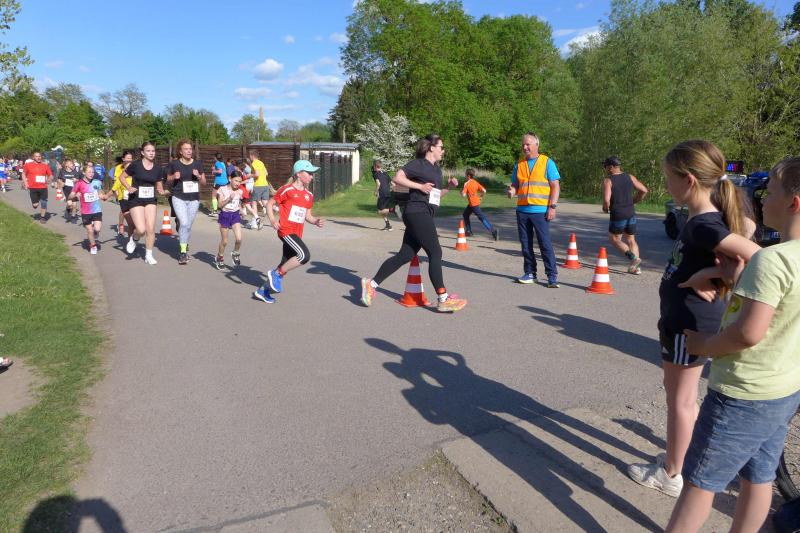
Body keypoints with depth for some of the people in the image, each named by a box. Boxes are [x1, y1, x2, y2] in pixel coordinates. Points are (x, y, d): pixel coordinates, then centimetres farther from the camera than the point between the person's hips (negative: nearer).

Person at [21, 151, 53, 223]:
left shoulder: (45, 165, 3)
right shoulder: (28, 165, 1)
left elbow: (50, 175, 12)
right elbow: (24, 174, 12)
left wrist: (48, 179, -10)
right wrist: (25, 183, 1)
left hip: (43, 187, 1)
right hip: (33, 188, -1)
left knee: (44, 203, 0)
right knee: (35, 205, -5)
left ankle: (42, 217, 17)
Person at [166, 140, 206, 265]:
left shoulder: (197, 164, 4)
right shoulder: (174, 164, -2)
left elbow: (203, 183, 9)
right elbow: (168, 183, 8)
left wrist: (199, 176, -11)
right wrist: (173, 177, -13)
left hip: (194, 199, 3)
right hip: (179, 198, -3)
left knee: (188, 225, 10)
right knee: (184, 223, -18)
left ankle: (185, 246, 32)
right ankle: (183, 252, -10)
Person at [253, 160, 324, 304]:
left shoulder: (309, 195, 12)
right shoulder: (287, 190, -8)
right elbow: (270, 203, -3)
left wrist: (316, 221, -2)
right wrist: (272, 219, -18)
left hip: (297, 233, 8)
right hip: (286, 231, -8)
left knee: (286, 264, 12)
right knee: (304, 255, -24)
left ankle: (263, 290, 27)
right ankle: (277, 274, -6)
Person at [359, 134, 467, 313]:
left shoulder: (437, 169, 22)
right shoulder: (418, 164, -5)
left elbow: (436, 194, 29)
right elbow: (397, 178, -15)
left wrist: (449, 186, 13)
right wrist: (420, 186, -18)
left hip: (425, 216, 9)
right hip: (417, 213, -9)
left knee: (405, 255, 7)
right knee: (435, 253, -9)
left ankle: (371, 284, 13)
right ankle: (444, 300, -5)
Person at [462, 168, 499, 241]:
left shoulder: (466, 184, -15)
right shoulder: (475, 182, 6)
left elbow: (463, 194, -21)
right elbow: (484, 191, 0)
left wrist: (461, 191, -1)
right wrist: (480, 196, 14)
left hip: (473, 204, -9)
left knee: (481, 217, -4)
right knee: (465, 214, 17)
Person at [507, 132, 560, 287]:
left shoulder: (547, 162, 1)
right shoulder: (519, 164, 12)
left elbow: (555, 186, -2)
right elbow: (515, 184, 17)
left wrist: (552, 206, -11)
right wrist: (512, 190, -7)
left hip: (540, 210, -4)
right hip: (522, 210, 4)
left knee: (545, 244, -5)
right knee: (526, 244, 8)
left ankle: (552, 275, 0)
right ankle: (530, 273, 18)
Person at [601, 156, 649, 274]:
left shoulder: (608, 180, -10)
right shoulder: (630, 177, 7)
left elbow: (606, 200, -20)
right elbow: (644, 190, 8)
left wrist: (605, 208, 0)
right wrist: (634, 201, 19)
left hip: (617, 215, -5)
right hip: (631, 213, 6)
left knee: (615, 239, 11)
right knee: (631, 240, 16)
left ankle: (633, 257, -8)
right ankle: (635, 267, 12)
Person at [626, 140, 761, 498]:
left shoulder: (702, 225, -25)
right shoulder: (712, 215, 3)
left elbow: (755, 255, -32)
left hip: (688, 324, -9)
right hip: (690, 319, 9)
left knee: (680, 401, 7)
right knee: (681, 396, 24)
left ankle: (671, 475, 25)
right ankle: (682, 458, 41)